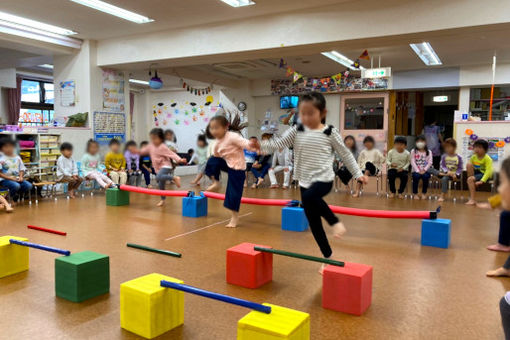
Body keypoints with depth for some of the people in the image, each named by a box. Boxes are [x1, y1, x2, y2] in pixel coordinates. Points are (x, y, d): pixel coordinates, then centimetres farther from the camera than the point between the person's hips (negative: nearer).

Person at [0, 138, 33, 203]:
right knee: (16, 186, -35)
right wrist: (11, 178, -16)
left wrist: (21, 176, -8)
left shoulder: (17, 158, 8)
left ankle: (18, 196, 2)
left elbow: (22, 169, 12)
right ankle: (12, 198, -5)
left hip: (17, 178, 4)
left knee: (29, 185, -22)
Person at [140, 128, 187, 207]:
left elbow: (172, 154, -23)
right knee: (161, 185, 12)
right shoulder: (151, 146, 7)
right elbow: (145, 150, 27)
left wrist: (179, 159, -36)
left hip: (165, 166, -8)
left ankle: (175, 178, -26)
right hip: (158, 168, 8)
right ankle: (163, 200, 26)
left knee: (158, 177, -35)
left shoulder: (163, 147, -15)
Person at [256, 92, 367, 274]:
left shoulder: (330, 132, -5)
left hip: (324, 179, -5)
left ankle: (335, 221, -10)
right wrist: (261, 146, -25)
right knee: (313, 222, 9)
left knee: (309, 197, -37)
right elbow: (279, 143, -8)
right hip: (305, 181, 5)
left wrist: (358, 173, 4)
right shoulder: (296, 131, 2)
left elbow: (345, 154, 3)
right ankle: (328, 257, 26)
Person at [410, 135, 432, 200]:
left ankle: (424, 193, -8)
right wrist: (418, 171, -16)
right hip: (416, 170, 0)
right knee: (416, 176, -31)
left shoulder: (429, 152, 7)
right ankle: (415, 193, -13)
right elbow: (413, 162, -5)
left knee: (425, 176, -31)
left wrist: (424, 170, -16)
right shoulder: (413, 151, 4)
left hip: (425, 171, 0)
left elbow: (430, 162, -2)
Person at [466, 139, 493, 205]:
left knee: (470, 179, -31)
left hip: (484, 174, -6)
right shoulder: (473, 157, 2)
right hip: (477, 172, 6)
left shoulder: (488, 159, -17)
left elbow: (488, 171, -26)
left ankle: (472, 199, -27)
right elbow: (469, 167, 10)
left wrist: (482, 181, -36)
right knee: (468, 164, -19)